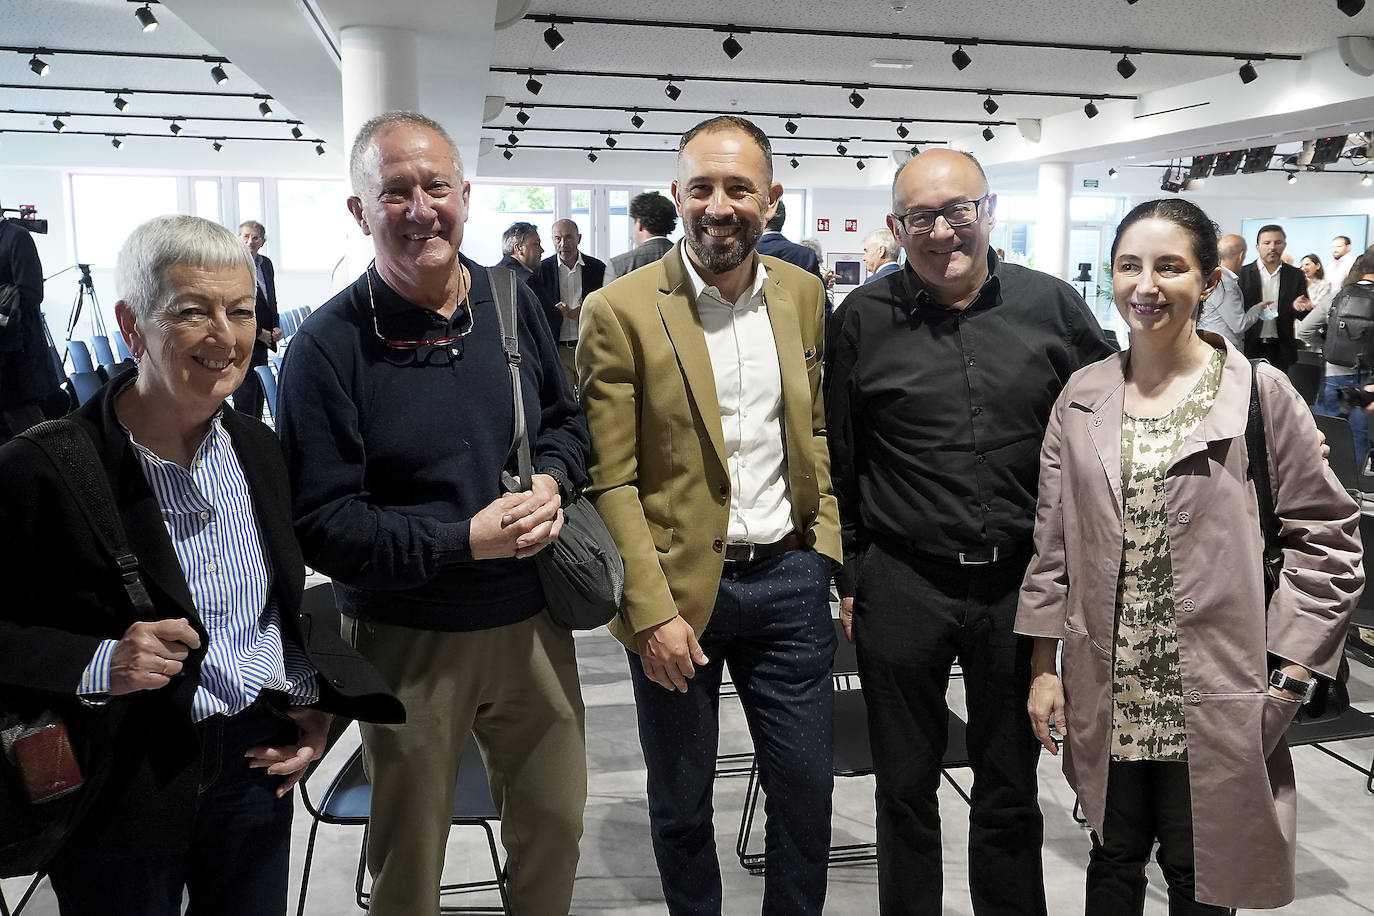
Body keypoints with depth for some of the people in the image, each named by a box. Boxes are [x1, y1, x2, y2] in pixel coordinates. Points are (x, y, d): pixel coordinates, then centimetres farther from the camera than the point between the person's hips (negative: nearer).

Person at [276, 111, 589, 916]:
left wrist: (554, 481, -9)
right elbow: (323, 523, -16)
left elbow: (566, 419, 13)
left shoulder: (512, 301, 2)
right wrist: (464, 540, -23)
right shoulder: (329, 345, -13)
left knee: (556, 821, 19)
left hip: (532, 622, 4)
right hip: (408, 641, -4)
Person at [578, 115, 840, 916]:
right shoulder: (621, 311, -10)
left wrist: (831, 547, 3)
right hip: (679, 587, -3)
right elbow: (610, 481, -10)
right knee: (681, 804, 15)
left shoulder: (804, 295, 4)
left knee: (806, 793, 14)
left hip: (791, 579, 4)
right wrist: (652, 611, -14)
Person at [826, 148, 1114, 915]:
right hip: (902, 586, -1)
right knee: (906, 790, 14)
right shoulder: (864, 319, -1)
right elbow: (837, 462, 4)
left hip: (1020, 584, 1)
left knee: (1011, 791, 17)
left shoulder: (1052, 305, 1)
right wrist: (846, 578, 4)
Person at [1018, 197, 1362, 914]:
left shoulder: (1260, 392, -5)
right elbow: (1053, 541, 6)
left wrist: (1285, 673, -8)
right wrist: (1044, 666, 4)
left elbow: (1328, 538, -3)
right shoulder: (1081, 397, 4)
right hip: (1107, 699, 3)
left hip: (1216, 706, -2)